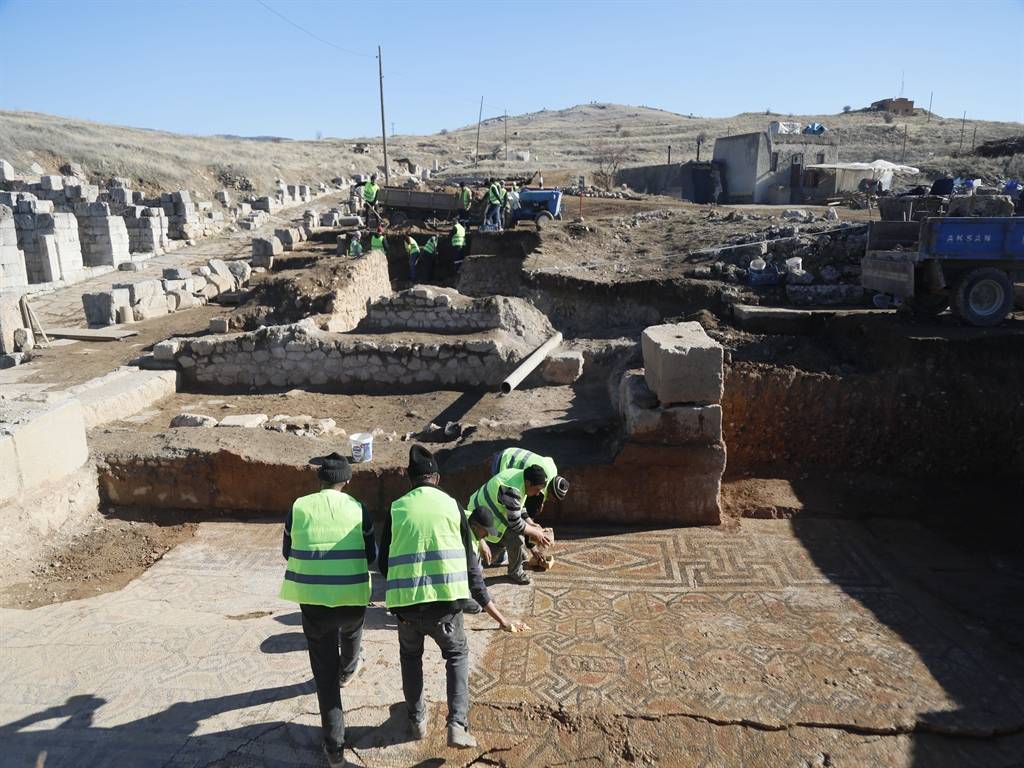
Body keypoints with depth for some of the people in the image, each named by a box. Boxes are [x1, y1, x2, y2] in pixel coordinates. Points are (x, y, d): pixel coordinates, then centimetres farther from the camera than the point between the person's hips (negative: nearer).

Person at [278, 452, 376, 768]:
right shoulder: (358, 509, -5)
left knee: (325, 671, 9)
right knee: (351, 633, 36)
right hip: (352, 598, 1)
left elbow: (287, 552, 8)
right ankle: (347, 671, 65)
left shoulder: (299, 508, -4)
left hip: (313, 600, -1)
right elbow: (371, 556, 2)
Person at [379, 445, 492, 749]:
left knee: (410, 656, 29)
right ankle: (458, 725, 10)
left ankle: (417, 720, 35)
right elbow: (469, 559, 6)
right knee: (457, 655, 23)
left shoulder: (397, 509, 4)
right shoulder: (451, 505, 4)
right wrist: (485, 601, 16)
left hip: (406, 602, 1)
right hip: (446, 600, -1)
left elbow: (383, 561, 10)